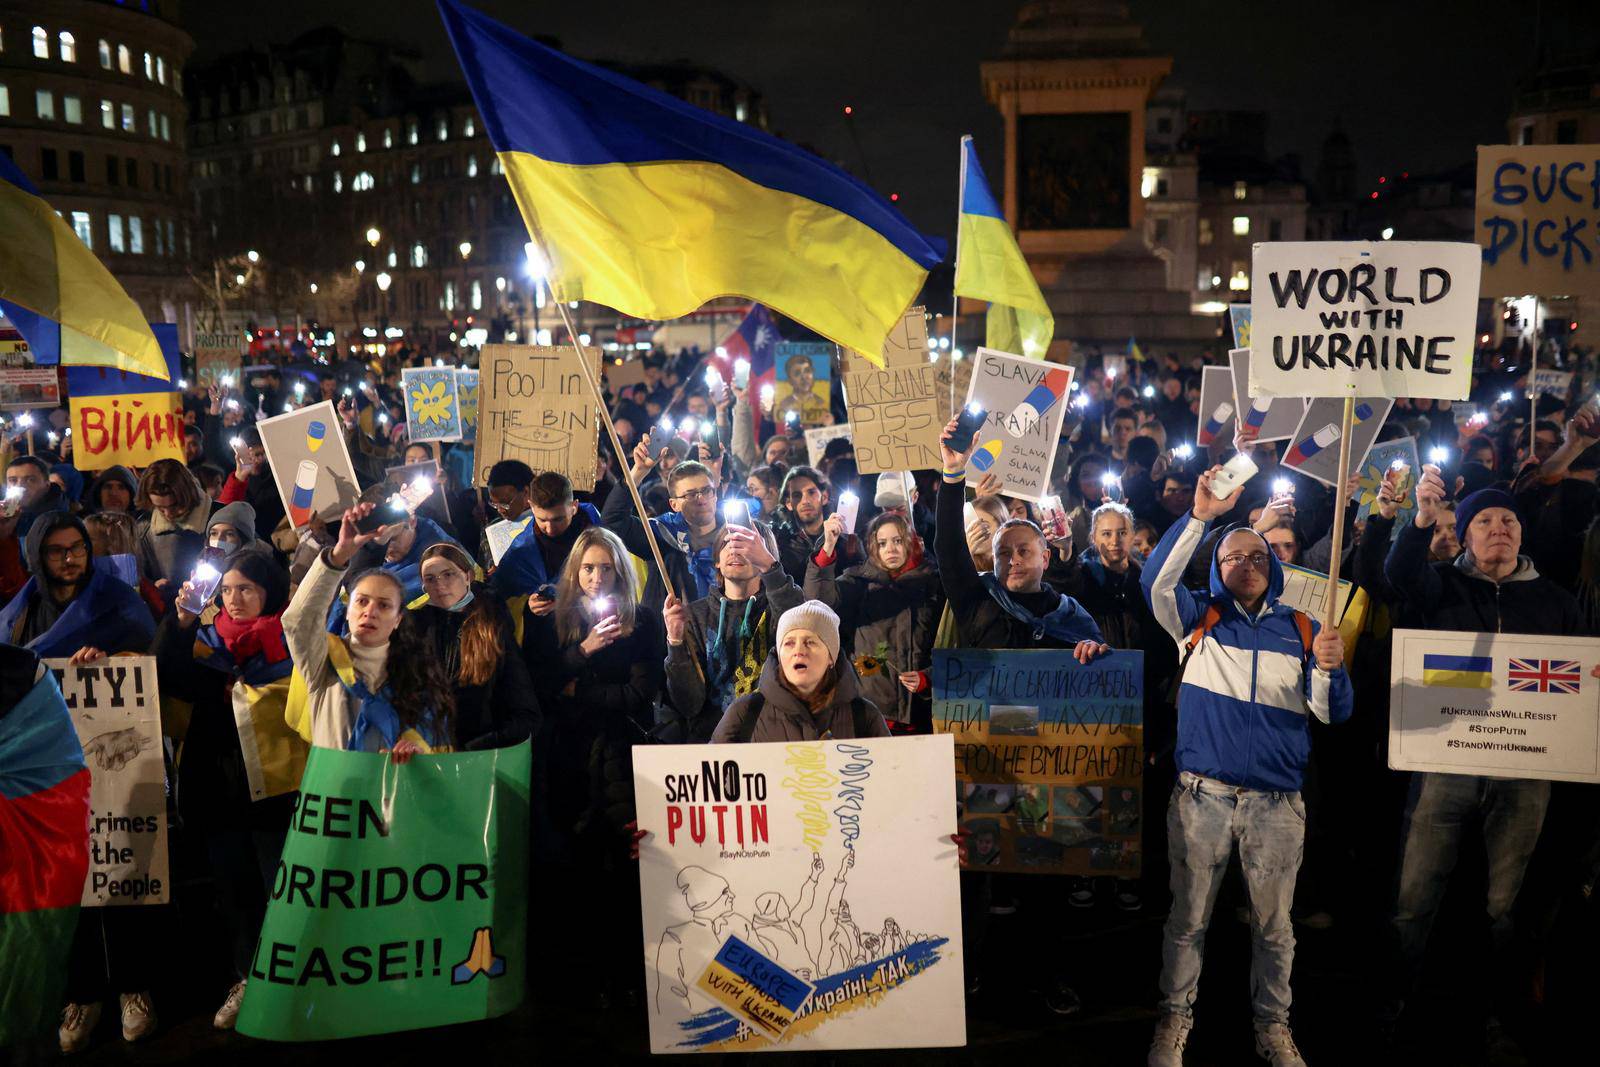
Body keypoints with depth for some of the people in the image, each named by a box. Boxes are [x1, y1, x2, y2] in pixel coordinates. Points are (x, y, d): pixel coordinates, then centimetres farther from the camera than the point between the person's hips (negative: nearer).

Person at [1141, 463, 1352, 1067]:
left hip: (1277, 803, 1)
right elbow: (1156, 580, -14)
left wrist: (1329, 669, -19)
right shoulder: (1200, 619, 6)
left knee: (1273, 925, 11)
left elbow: (1332, 713, 2)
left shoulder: (1301, 629, 9)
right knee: (1188, 919, 7)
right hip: (1202, 795, -1)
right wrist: (1200, 517, -22)